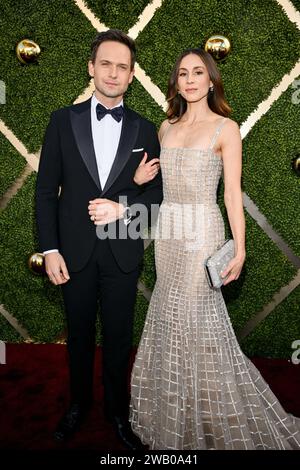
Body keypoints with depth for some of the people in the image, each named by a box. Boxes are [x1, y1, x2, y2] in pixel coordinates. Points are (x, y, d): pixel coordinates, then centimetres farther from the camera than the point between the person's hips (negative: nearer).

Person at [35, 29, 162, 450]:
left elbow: (156, 192, 4)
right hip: (75, 252, 0)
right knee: (79, 334, 17)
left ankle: (118, 409, 37)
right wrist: (50, 249, -7)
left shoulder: (144, 130, 3)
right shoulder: (63, 120, 1)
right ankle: (79, 403, 41)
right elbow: (46, 189, -1)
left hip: (122, 254, 0)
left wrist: (122, 206, -15)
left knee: (118, 336, 14)